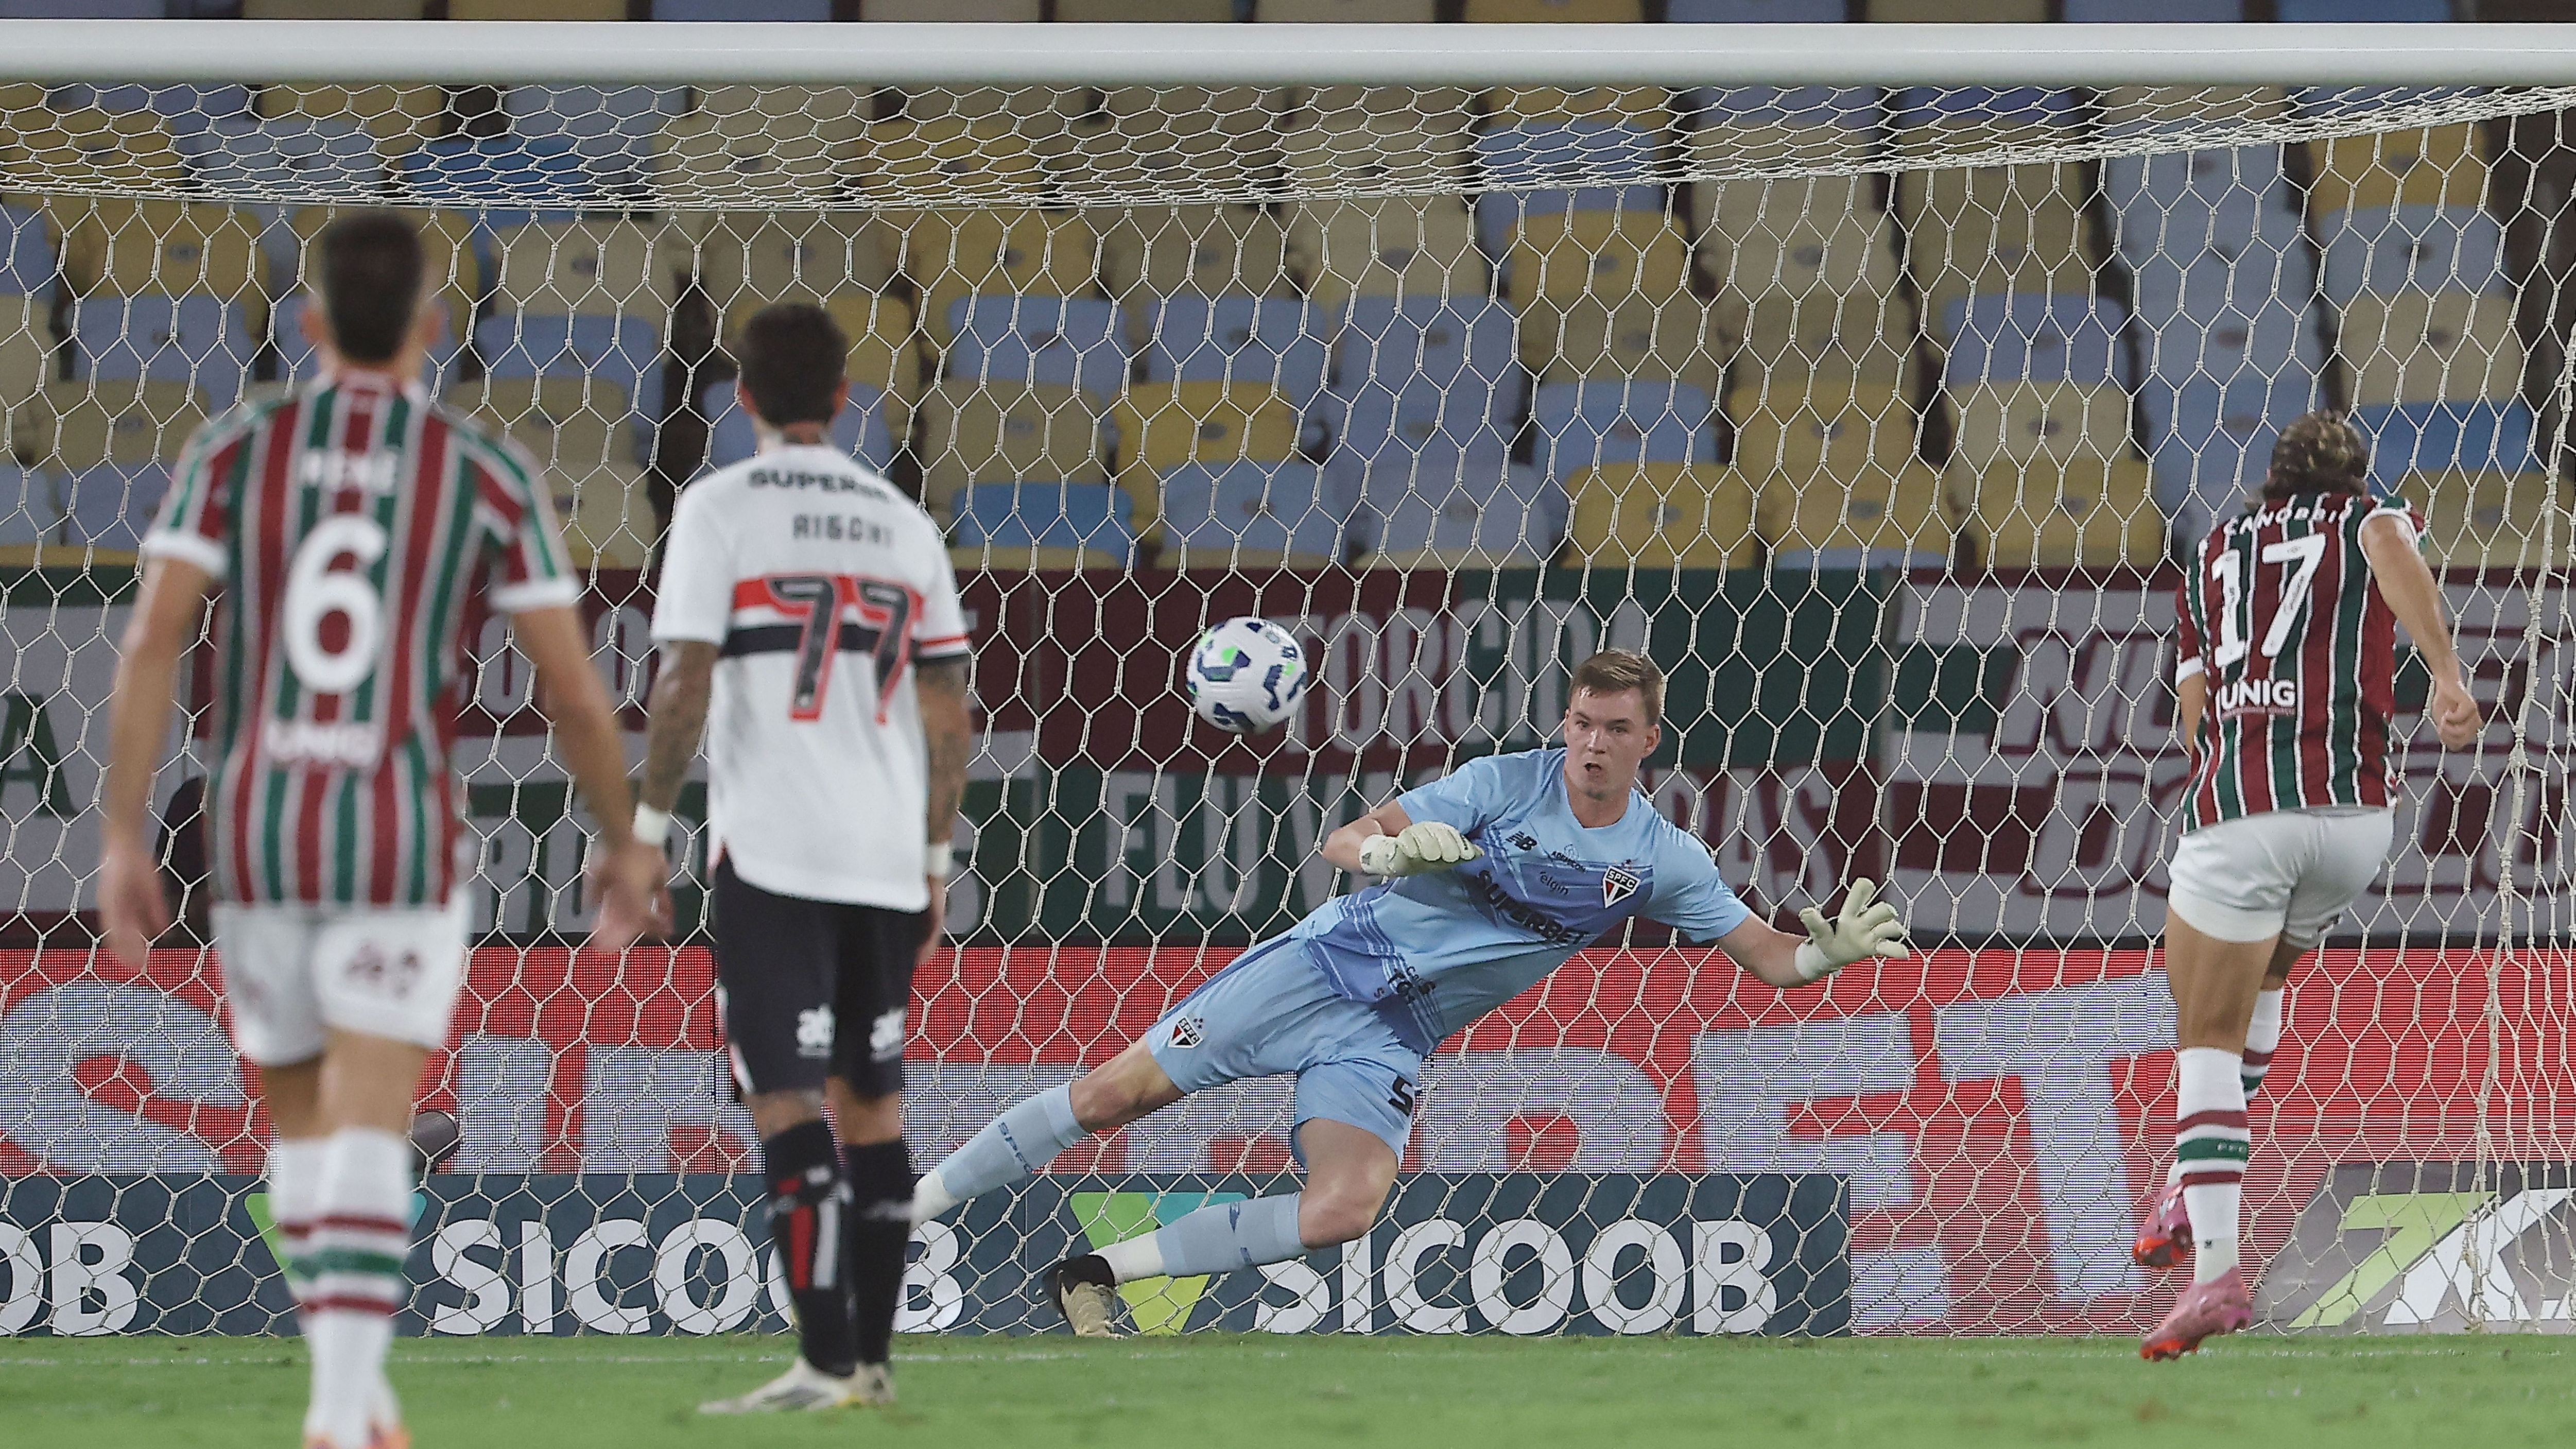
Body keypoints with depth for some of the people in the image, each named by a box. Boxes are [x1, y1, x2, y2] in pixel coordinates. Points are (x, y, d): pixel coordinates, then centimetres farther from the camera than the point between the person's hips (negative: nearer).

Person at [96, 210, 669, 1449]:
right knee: (369, 1136, -8)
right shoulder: (491, 475, 0)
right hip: (401, 836, -2)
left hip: (255, 832, 2)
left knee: (302, 1119, 20)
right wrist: (621, 841, 15)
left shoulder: (233, 452, 2)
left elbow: (153, 639, -9)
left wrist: (123, 838, -8)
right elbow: (574, 691, 0)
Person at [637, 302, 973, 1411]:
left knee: (788, 1100, -9)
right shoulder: (904, 525, 12)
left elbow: (685, 685, -10)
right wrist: (934, 857, 19)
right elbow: (949, 715, 12)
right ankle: (873, 1358, 17)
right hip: (886, 855, 5)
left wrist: (647, 825, -3)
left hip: (770, 850, -5)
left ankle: (826, 1361, -19)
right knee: (871, 1099, 14)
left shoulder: (721, 509, -3)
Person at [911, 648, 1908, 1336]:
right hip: (1332, 961, -2)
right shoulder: (1506, 783, -8)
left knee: (1341, 1214, -23)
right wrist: (1389, 850, -34)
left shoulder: (1664, 861, 0)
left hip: (1392, 1039, 2)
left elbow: (1770, 960, 1)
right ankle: (906, 1208, 7)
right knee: (1111, 1097, -8)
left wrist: (1833, 952, -21)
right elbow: (1343, 843, -11)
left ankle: (1099, 1275, -9)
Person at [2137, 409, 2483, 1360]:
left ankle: (2215, 1265, -13)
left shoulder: (2213, 557, 22)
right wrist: (2448, 676, -23)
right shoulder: (2370, 520, 14)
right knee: (2262, 980, 27)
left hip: (2233, 808, -1)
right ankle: (2193, 1191, 21)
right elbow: (2393, 547, -12)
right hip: (2355, 810, 1)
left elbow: (2194, 710, 16)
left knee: (2208, 1036, 1)